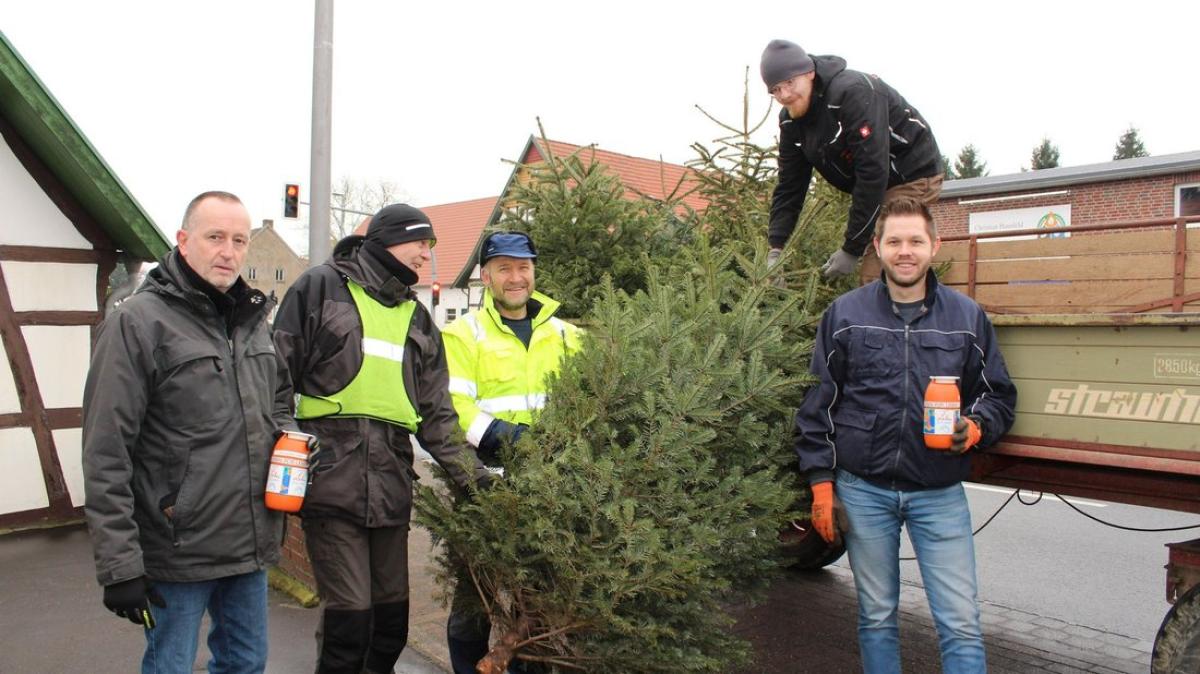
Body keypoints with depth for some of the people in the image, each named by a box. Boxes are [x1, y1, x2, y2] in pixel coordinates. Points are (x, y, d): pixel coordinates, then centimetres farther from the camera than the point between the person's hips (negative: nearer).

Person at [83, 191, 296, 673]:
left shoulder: (253, 321, 9)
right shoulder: (138, 321, -12)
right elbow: (106, 457, -14)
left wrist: (286, 433, 3)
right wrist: (119, 565, -15)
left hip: (251, 543, 6)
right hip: (177, 551, -6)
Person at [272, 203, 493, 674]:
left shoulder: (417, 318, 18)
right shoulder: (321, 287, 3)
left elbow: (436, 410, 14)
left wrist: (469, 470, 3)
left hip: (391, 484, 5)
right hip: (332, 480, -5)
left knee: (393, 610, 12)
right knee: (350, 613, -5)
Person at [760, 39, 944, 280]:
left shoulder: (853, 92, -28)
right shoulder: (790, 120, -3)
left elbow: (873, 173, -32)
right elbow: (789, 186, -2)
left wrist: (852, 250, -30)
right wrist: (775, 249, -14)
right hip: (877, 185, 8)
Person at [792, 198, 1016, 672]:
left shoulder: (967, 317, 5)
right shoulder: (844, 314, 2)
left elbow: (998, 394, 13)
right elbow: (817, 403, 3)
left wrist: (976, 428, -10)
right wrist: (821, 483, -1)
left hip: (939, 493, 1)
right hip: (863, 490, 0)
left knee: (961, 624, 2)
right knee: (877, 618, 13)